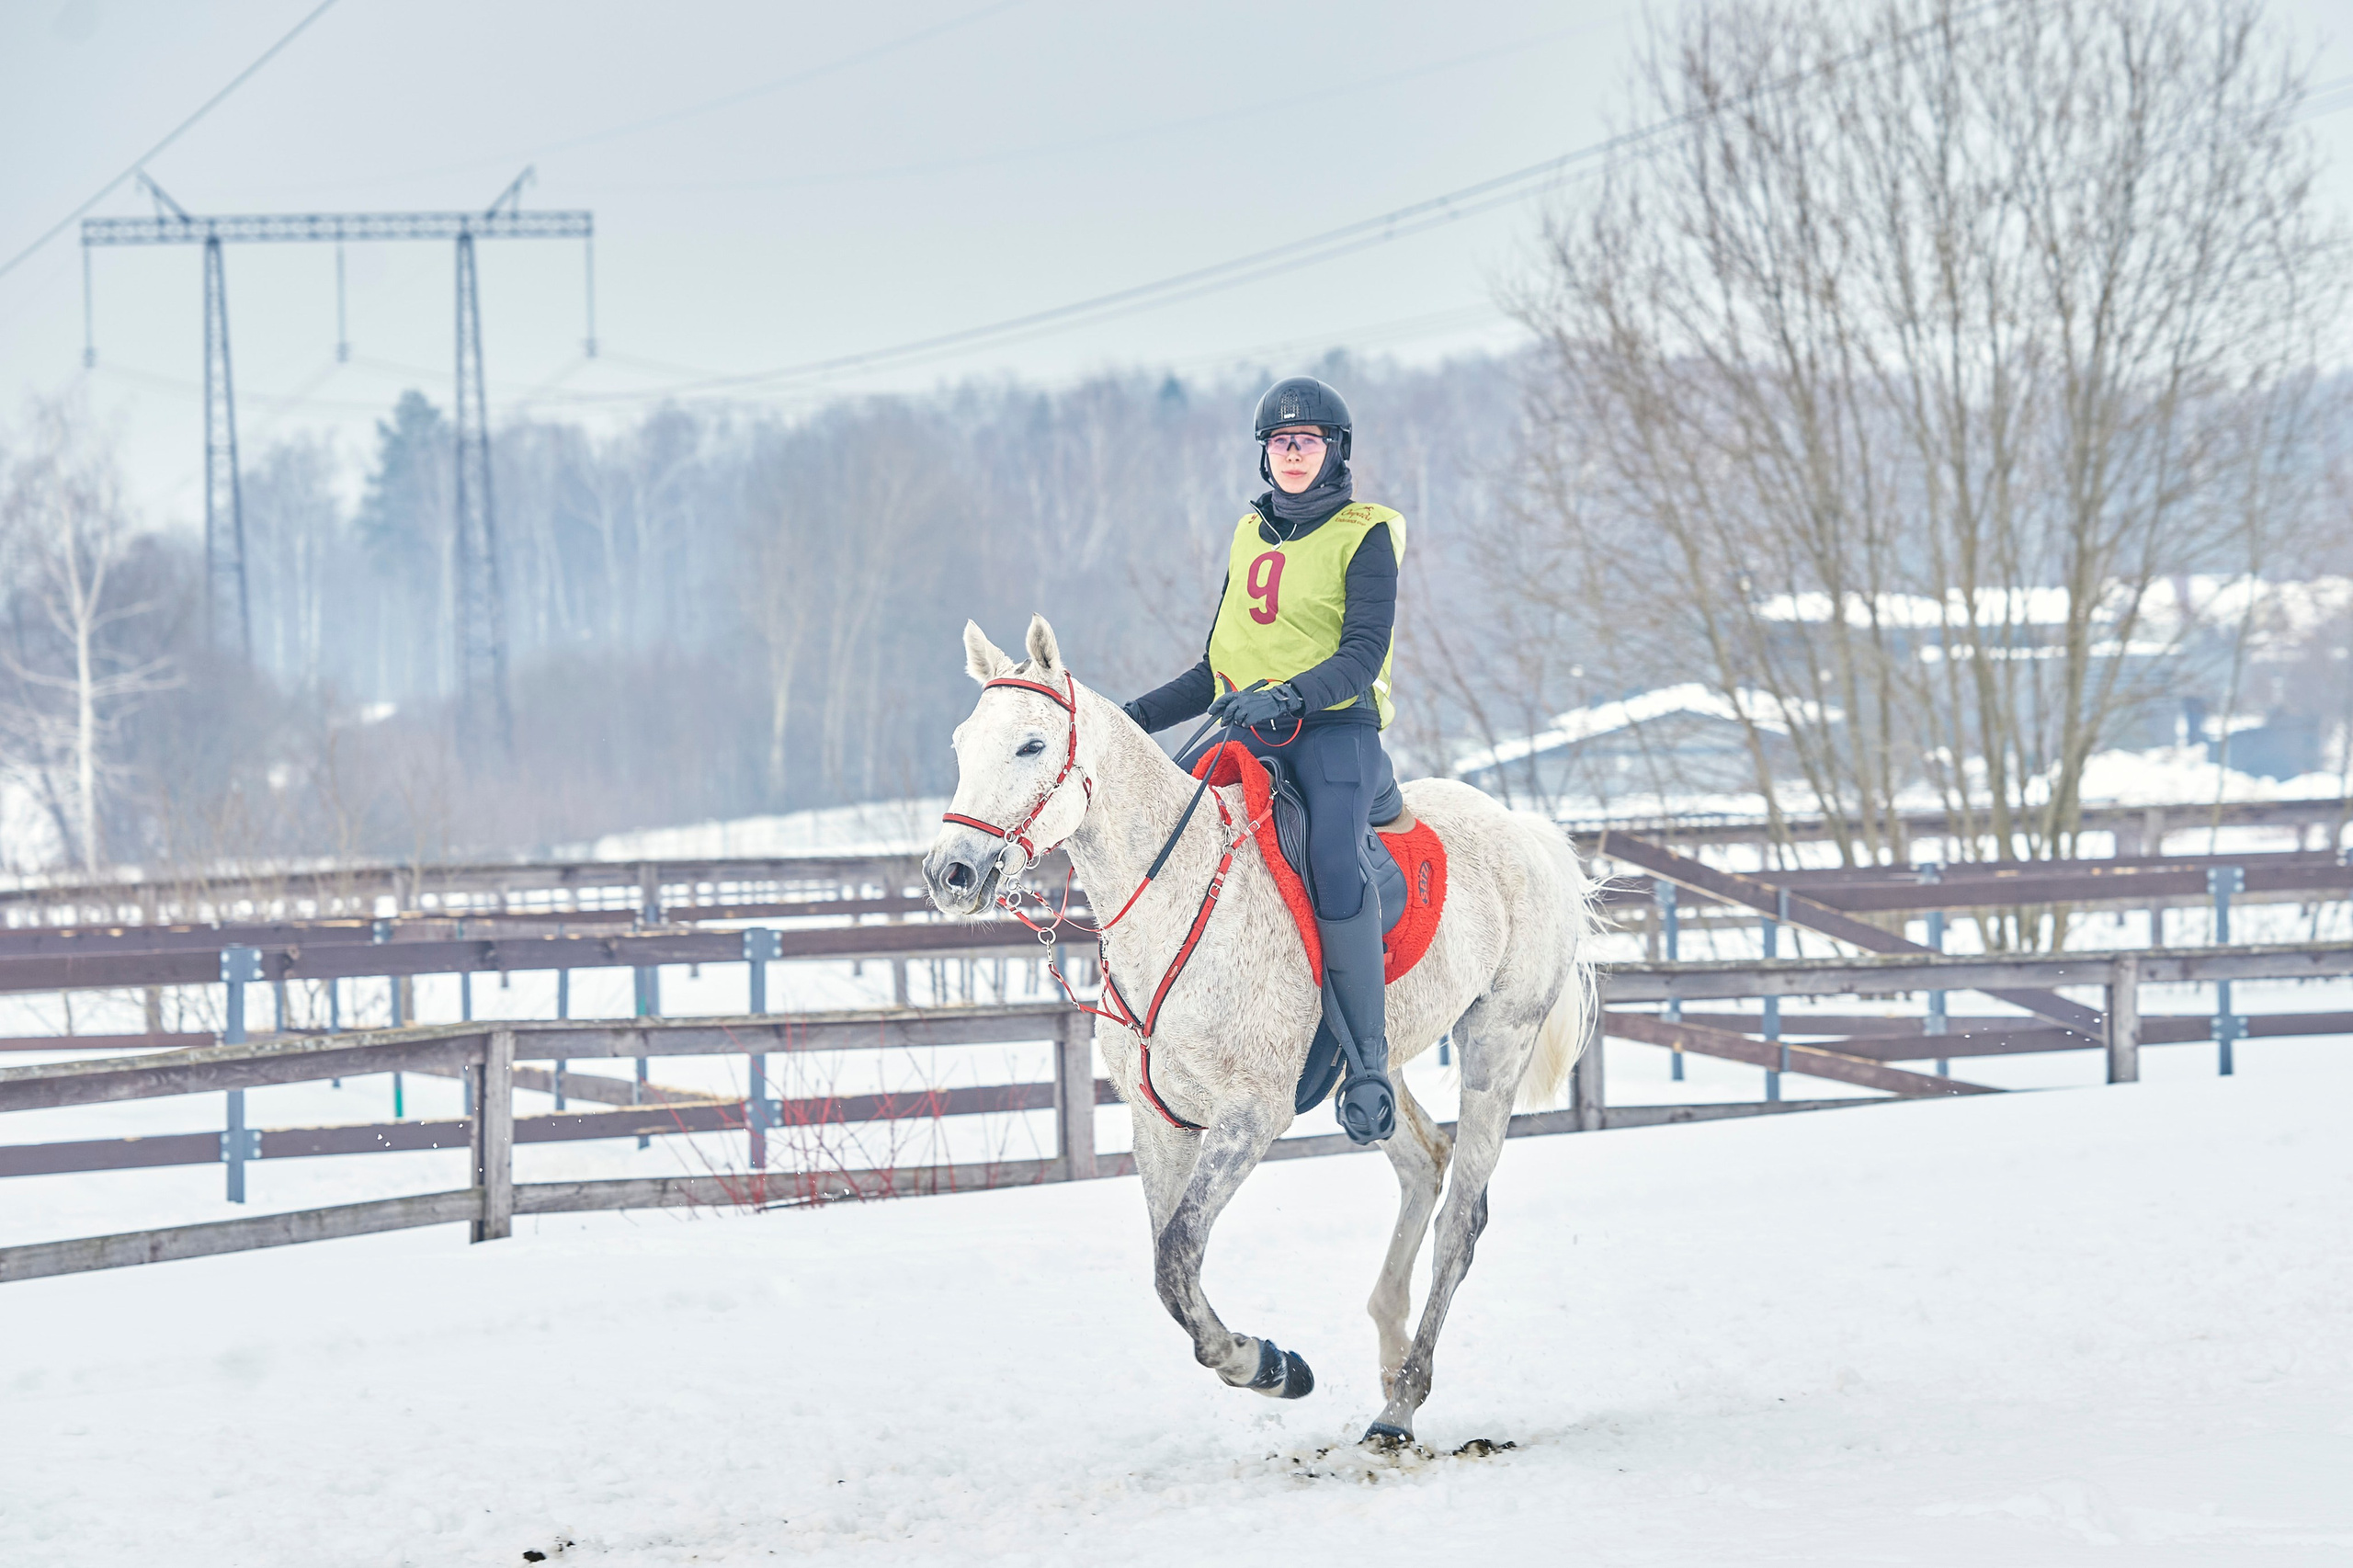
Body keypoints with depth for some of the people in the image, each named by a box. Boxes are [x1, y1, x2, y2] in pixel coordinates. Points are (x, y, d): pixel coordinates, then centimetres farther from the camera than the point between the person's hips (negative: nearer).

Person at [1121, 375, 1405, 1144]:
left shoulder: (1364, 537, 2)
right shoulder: (1250, 538, 20)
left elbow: (1361, 658, -10)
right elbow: (1215, 673, 26)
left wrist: (1289, 697, -27)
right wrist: (1131, 719, 15)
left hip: (1336, 727, -6)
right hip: (1248, 733, 6)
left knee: (1335, 863, -32)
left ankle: (1370, 1060, -29)